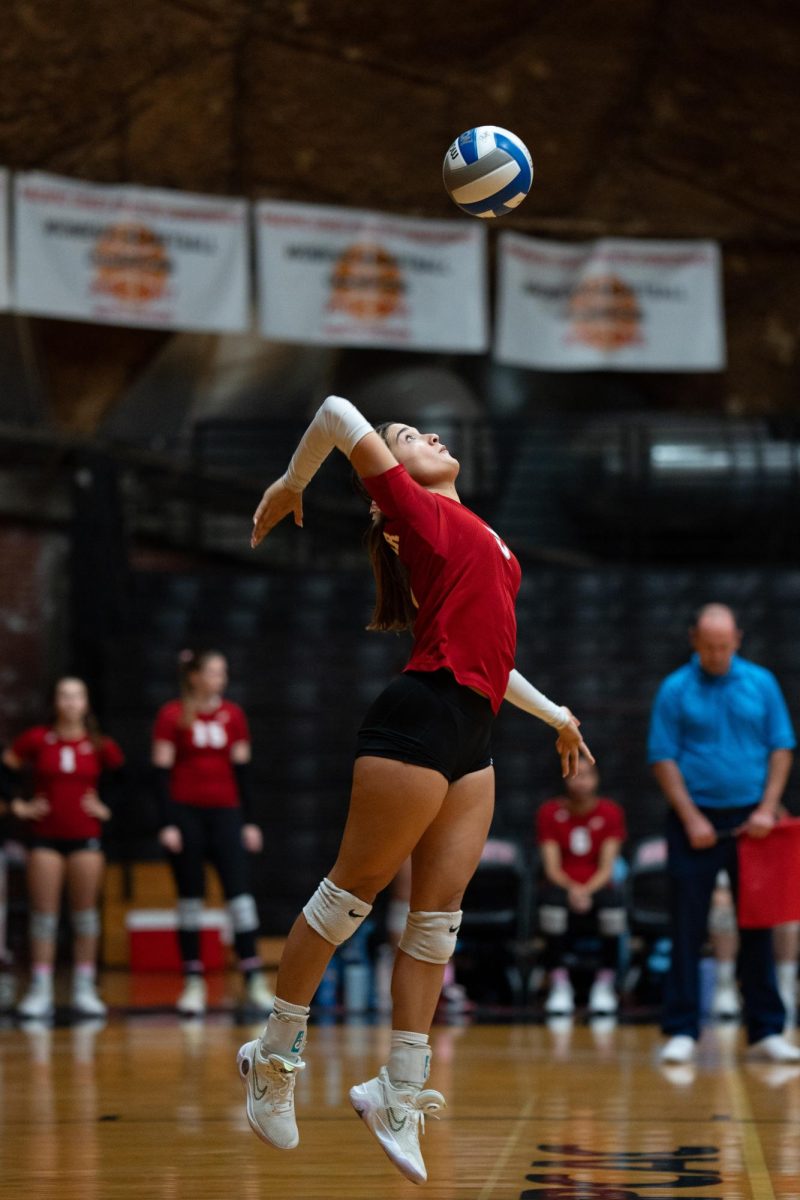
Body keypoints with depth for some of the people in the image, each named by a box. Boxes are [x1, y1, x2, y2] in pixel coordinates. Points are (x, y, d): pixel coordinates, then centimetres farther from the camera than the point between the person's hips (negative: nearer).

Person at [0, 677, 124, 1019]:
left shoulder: (100, 746, -1)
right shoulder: (36, 740, -2)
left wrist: (108, 807, 1)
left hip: (86, 837, 0)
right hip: (46, 836, 0)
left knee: (85, 914, 4)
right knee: (44, 914, 0)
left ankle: (85, 991, 10)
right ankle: (40, 992, 2)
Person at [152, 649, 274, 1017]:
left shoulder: (233, 715, 7)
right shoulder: (172, 716, -2)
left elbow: (242, 770, 10)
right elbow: (162, 772, -4)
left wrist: (249, 821, 7)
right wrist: (166, 823, -11)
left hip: (225, 813, 2)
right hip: (185, 813, -2)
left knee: (238, 890, -8)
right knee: (190, 897, 2)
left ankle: (253, 979, -9)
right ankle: (193, 982, 7)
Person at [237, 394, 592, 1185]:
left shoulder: (470, 531, 23)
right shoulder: (417, 509, 0)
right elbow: (339, 414, -9)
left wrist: (555, 715, 36)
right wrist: (289, 488, 2)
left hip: (471, 733, 8)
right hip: (424, 713, -8)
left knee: (440, 913, 5)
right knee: (354, 888, -2)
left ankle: (398, 1097, 9)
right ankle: (274, 1056, 10)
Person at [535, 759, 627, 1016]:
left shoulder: (610, 813, 1)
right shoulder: (550, 812, 2)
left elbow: (606, 868, -5)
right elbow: (551, 867, -5)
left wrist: (587, 891, -24)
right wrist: (571, 889, -25)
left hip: (596, 889, 0)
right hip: (563, 887, 0)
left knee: (613, 899, -35)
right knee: (552, 898, -36)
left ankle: (605, 985, -21)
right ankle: (559, 984, -28)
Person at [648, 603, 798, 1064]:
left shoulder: (762, 684, 4)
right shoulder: (675, 690, -1)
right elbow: (663, 758, -2)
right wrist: (691, 819, -9)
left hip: (750, 821, 2)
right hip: (696, 821, -1)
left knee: (757, 924, 4)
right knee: (688, 929, -1)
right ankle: (682, 1031, 3)